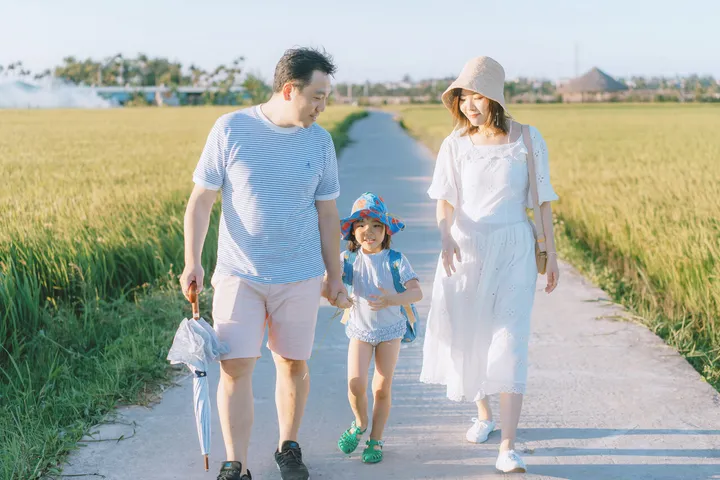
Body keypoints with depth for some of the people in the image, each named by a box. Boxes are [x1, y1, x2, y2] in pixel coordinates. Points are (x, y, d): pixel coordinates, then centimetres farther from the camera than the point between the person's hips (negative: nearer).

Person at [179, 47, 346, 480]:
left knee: (294, 363, 11)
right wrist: (192, 261, -11)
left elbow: (327, 214, 8)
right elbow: (201, 200, -3)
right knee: (235, 367, -5)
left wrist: (335, 274, 11)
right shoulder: (230, 129, -6)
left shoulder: (320, 141, 2)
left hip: (299, 277, 2)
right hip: (238, 275, -2)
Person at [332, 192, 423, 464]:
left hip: (390, 329, -1)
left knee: (382, 388, 2)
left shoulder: (395, 260, -13)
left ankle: (376, 440, 21)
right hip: (360, 329, 1)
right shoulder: (348, 259, -6)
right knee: (355, 384, -13)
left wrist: (392, 300, -39)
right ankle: (360, 424, 18)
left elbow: (417, 292, -22)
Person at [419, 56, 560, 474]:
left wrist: (552, 254, 1)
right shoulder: (457, 143, 0)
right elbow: (445, 200, -3)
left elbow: (543, 201, 2)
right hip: (465, 249, 2)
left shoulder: (529, 140, -4)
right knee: (470, 338, 13)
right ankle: (483, 413, 39)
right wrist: (446, 237, -22)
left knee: (510, 343, -10)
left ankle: (508, 446, -9)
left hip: (514, 250, -2)